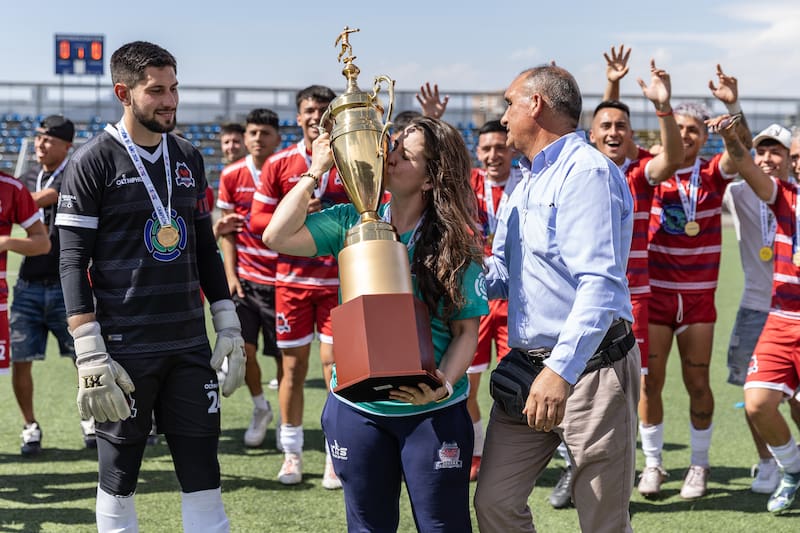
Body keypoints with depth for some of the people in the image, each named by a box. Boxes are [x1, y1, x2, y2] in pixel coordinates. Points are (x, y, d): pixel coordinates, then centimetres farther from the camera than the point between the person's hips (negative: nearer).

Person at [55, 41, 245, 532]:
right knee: (118, 483, 6)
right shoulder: (93, 163, -6)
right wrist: (90, 355, -16)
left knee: (203, 478, 6)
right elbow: (73, 264, -9)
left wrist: (229, 328, 11)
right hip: (124, 349, -5)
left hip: (190, 345, 5)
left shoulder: (189, 159, 11)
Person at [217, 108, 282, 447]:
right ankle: (260, 409, 20)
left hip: (281, 277, -2)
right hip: (245, 277, 2)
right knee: (243, 346, -4)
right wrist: (230, 274, -1)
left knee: (284, 355, 2)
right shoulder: (231, 175, 2)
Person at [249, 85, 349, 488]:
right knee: (293, 367, 5)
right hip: (292, 278, 1)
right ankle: (292, 453, 18)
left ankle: (337, 458, 6)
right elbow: (257, 220, 3)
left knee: (336, 367, -2)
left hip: (337, 280, -1)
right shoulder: (279, 163, 3)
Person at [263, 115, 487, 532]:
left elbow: (466, 330, -6)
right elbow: (277, 237, -10)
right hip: (357, 409, 2)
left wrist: (443, 383, -23)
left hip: (433, 412, -2)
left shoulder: (456, 244, -6)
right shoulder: (353, 222, 0)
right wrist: (315, 171, -9)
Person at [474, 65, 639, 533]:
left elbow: (601, 284, -24)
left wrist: (562, 370, -34)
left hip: (591, 368, -9)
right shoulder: (527, 183, 19)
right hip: (526, 368, 9)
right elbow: (500, 278, 24)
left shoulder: (588, 173, -13)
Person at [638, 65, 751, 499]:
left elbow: (742, 145, -18)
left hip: (698, 296, 0)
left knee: (697, 383, 2)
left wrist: (733, 105, -35)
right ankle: (652, 463, 15)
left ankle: (698, 465, 17)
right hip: (655, 292, 0)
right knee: (650, 380, 1)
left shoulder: (713, 174, 0)